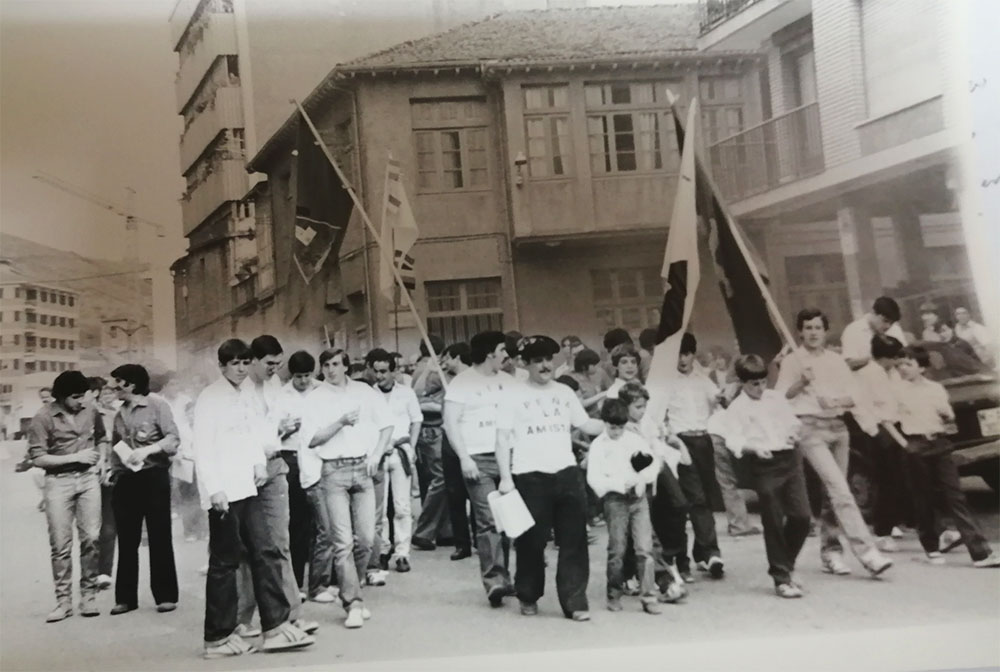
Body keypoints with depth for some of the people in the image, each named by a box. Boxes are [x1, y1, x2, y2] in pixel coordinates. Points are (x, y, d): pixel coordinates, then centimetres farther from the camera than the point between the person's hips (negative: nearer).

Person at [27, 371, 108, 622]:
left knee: (91, 538, -2)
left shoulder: (91, 412, 4)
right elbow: (37, 458, -9)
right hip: (58, 482, -2)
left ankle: (89, 596, 11)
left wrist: (101, 459, 2)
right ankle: (63, 601, 12)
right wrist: (75, 457, -13)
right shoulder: (43, 418, -7)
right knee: (60, 545, 2)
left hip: (88, 479, 2)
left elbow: (102, 439, 21)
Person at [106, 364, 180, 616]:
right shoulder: (119, 414, 13)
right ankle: (126, 597, 15)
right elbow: (116, 448, 18)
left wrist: (147, 450, -24)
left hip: (153, 476, -5)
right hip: (126, 481, 5)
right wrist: (114, 475, 10)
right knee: (127, 541, 7)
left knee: (160, 539, 0)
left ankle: (165, 595, 8)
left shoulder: (157, 406, -5)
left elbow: (173, 439, -12)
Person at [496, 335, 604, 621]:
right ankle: (528, 597, 26)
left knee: (574, 540, 1)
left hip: (566, 473, 3)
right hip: (529, 476, -3)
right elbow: (502, 438, -2)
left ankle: (574, 602, 6)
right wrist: (505, 477, -9)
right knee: (531, 541, 6)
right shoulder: (514, 395, 1)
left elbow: (586, 424, 14)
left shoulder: (564, 392, 13)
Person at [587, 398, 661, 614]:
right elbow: (593, 478, -7)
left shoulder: (635, 440, 8)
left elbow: (655, 464, 8)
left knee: (645, 548, -5)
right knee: (617, 549, -1)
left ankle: (649, 596, 0)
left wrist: (642, 478, -10)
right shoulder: (598, 445, 0)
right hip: (615, 499, -2)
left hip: (638, 497, 2)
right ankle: (614, 595, 15)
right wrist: (620, 483, -17)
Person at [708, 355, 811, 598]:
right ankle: (781, 578, 10)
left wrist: (793, 432, 1)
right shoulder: (736, 408, -2)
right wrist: (754, 446, -30)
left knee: (801, 516, 1)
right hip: (765, 465, -5)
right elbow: (734, 440, -12)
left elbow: (792, 421, 22)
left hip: (790, 458, 5)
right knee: (773, 522, -1)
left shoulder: (776, 398, 13)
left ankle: (786, 566, 24)